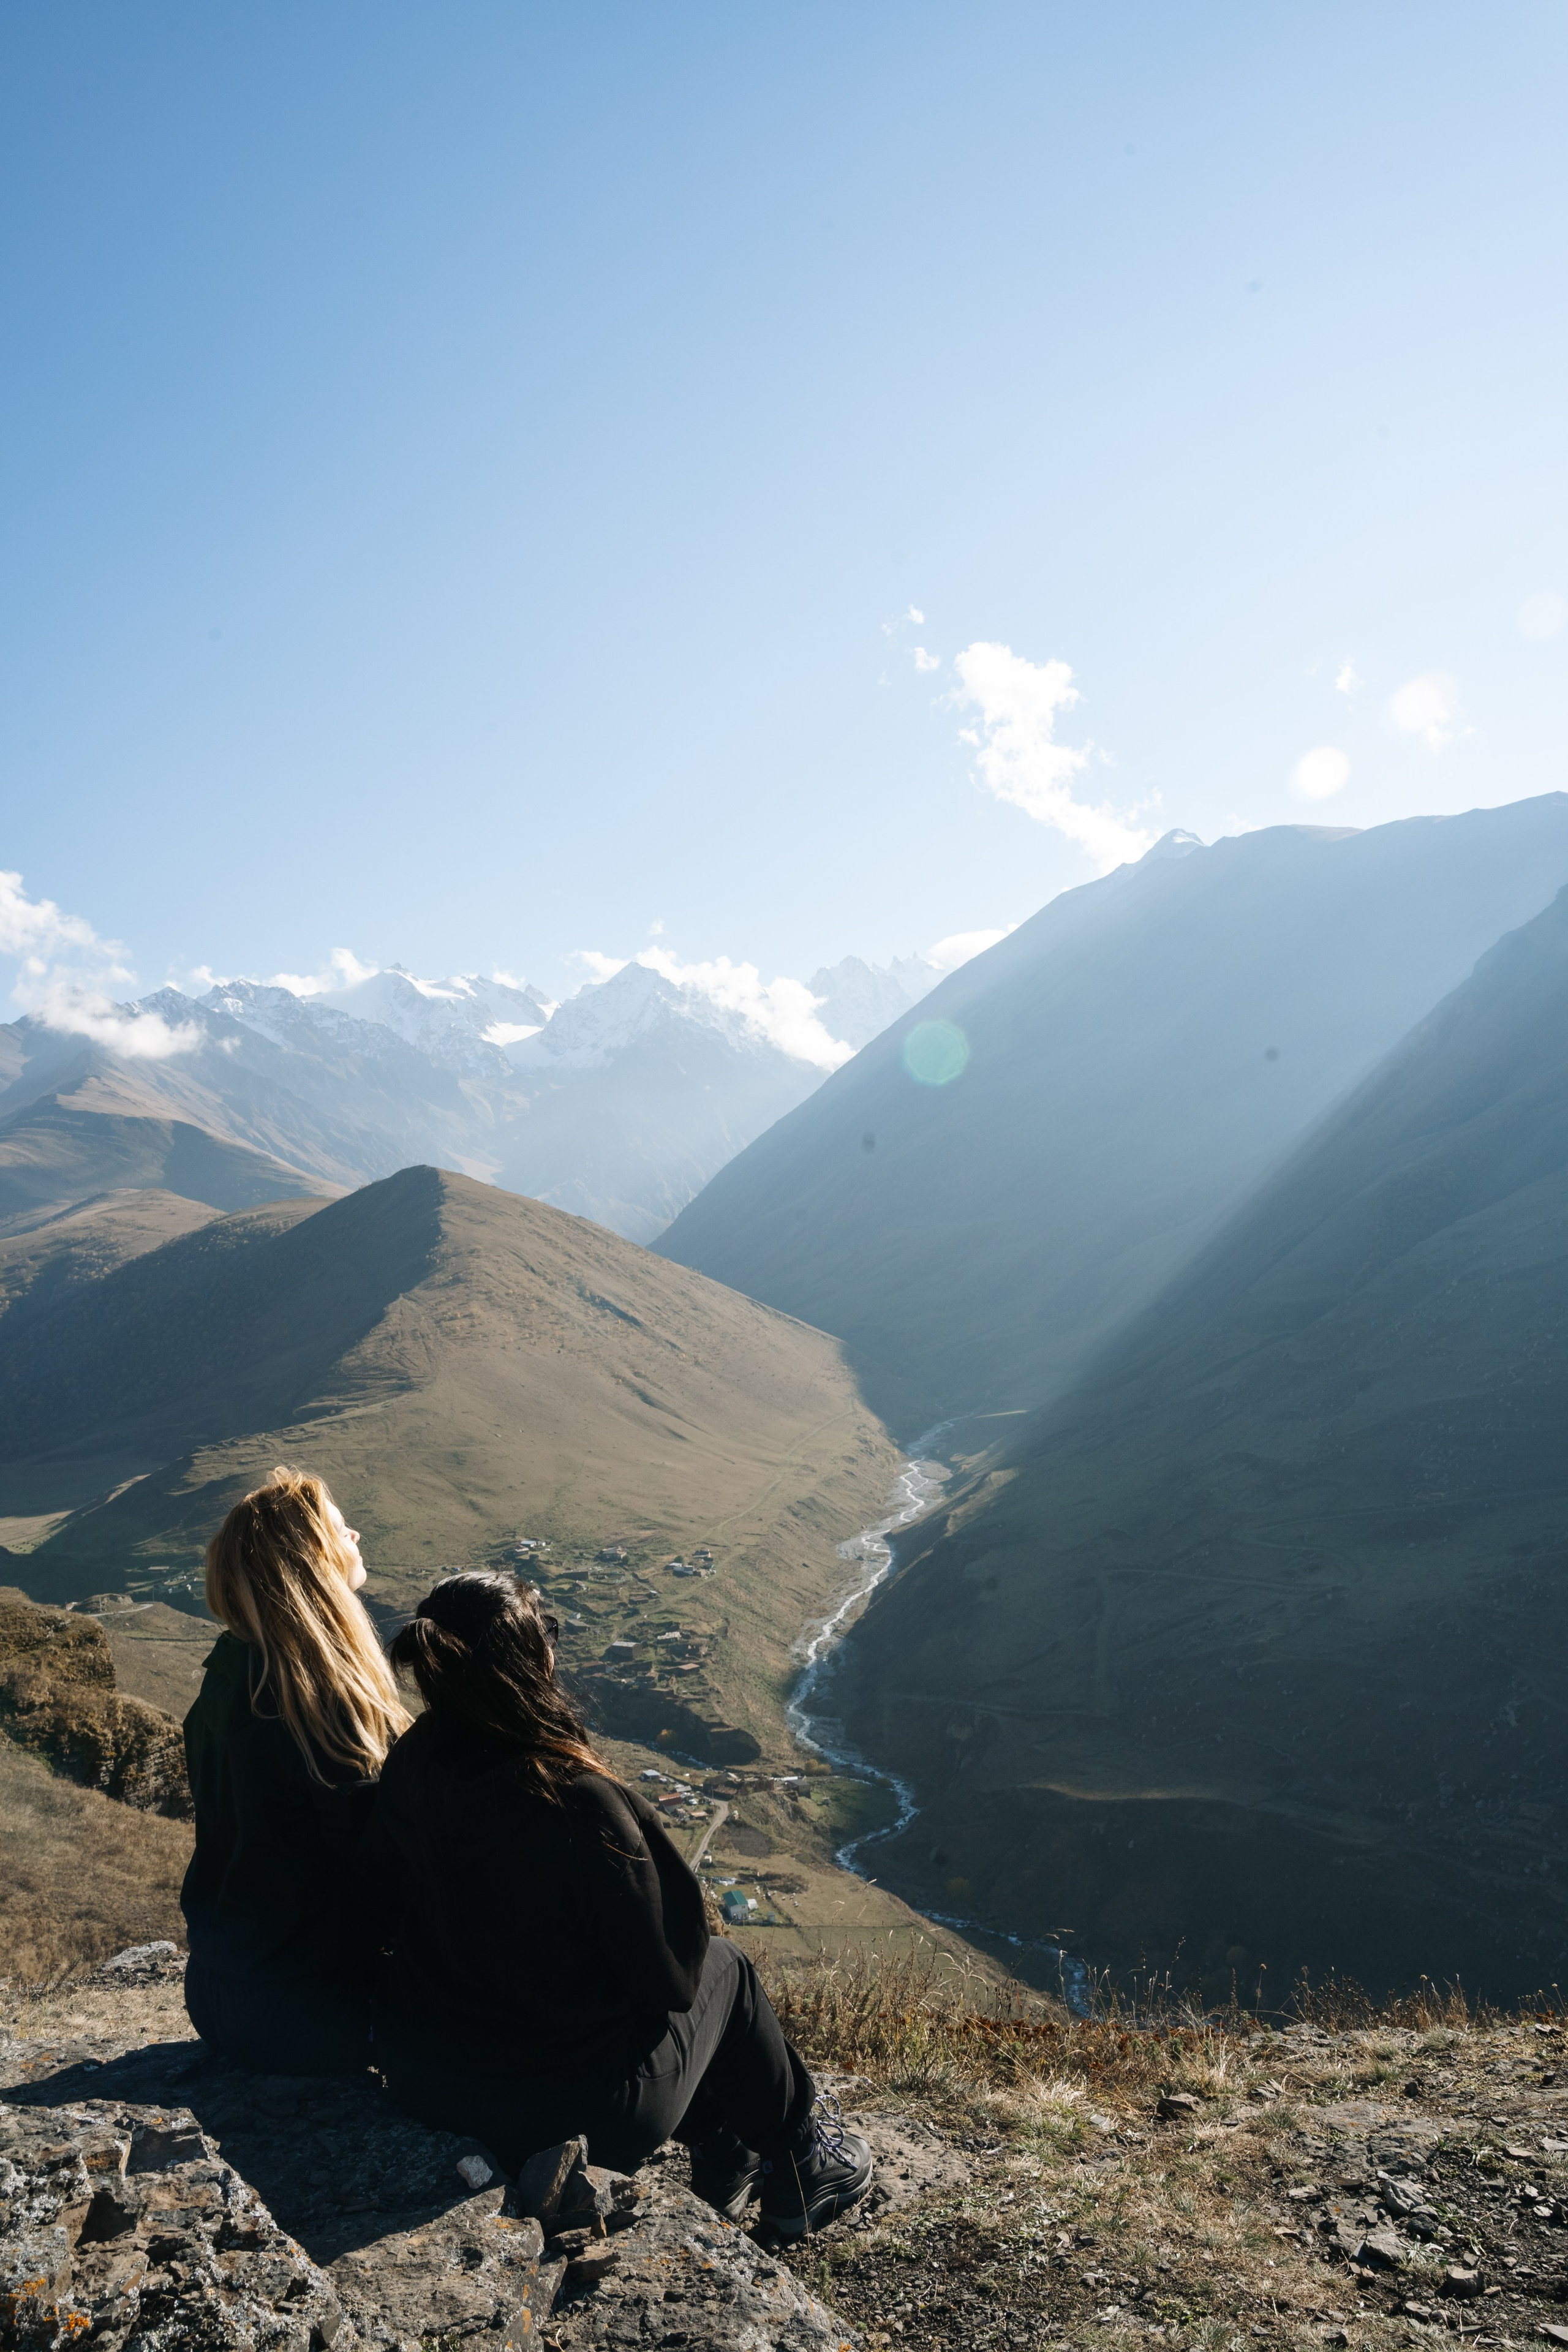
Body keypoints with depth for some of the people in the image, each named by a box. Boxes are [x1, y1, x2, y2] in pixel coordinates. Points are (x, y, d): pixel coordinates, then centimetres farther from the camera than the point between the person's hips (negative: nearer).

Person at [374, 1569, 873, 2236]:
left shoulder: (408, 1767, -14)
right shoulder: (582, 1806, -33)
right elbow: (672, 1979, -18)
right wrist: (641, 1825, -4)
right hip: (578, 2114, -6)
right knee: (726, 1968, 20)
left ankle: (723, 2153, 41)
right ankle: (801, 2167, 42)